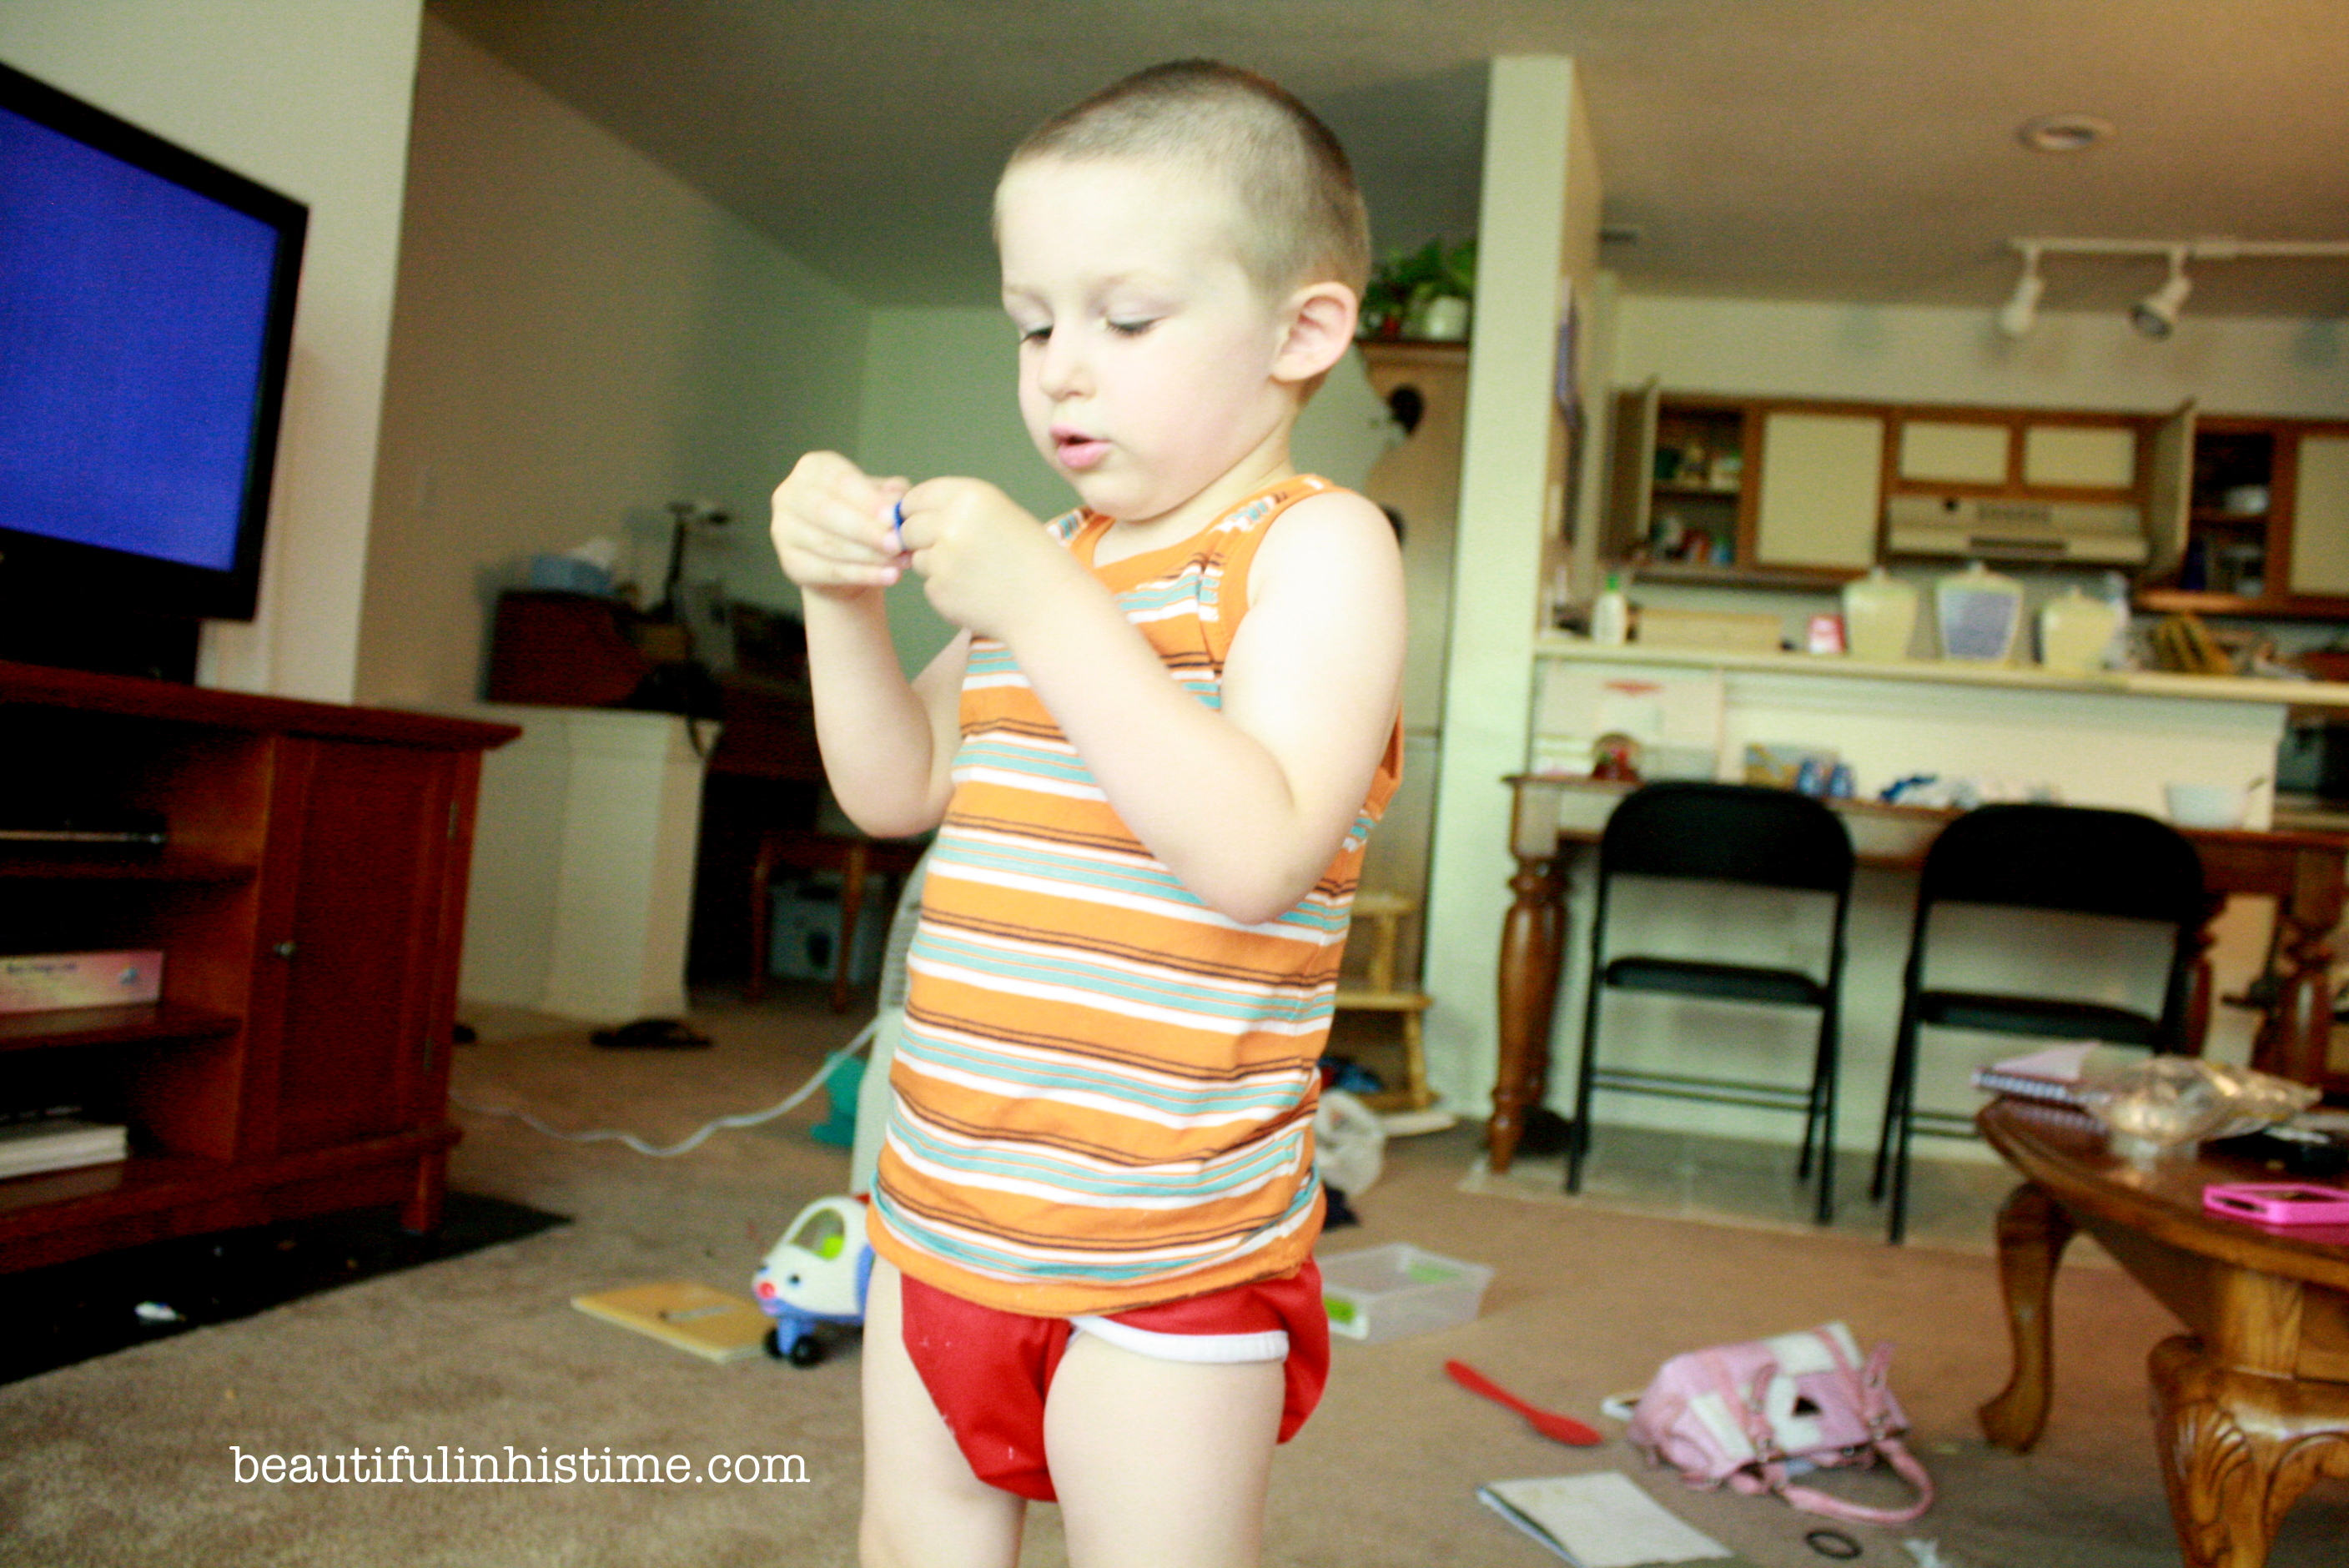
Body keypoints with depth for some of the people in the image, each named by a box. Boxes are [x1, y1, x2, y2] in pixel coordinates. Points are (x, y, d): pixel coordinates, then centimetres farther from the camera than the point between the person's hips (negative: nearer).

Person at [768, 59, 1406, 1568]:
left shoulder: (1317, 544, -11)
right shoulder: (1055, 551, 11)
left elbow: (1255, 854, -24)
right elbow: (898, 787, 13)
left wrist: (1047, 612, -26)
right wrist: (846, 595, -2)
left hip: (1164, 1253, -7)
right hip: (943, 1213, 8)